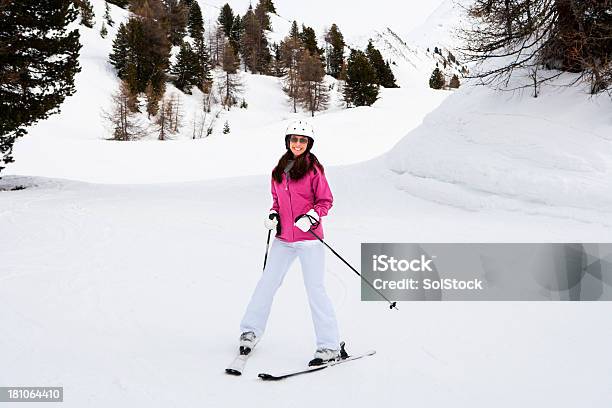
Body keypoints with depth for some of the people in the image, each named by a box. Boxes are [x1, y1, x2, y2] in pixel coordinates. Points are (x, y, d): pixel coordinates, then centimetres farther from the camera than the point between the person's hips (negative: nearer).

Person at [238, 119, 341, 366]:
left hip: (309, 238, -5)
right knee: (267, 282, 10)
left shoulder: (313, 169, -5)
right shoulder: (279, 170, 11)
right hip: (283, 238, 5)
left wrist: (310, 217, -19)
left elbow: (325, 201, -3)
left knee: (315, 289, -7)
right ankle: (251, 330, 28)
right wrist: (273, 215, 3)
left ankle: (330, 347, 0)